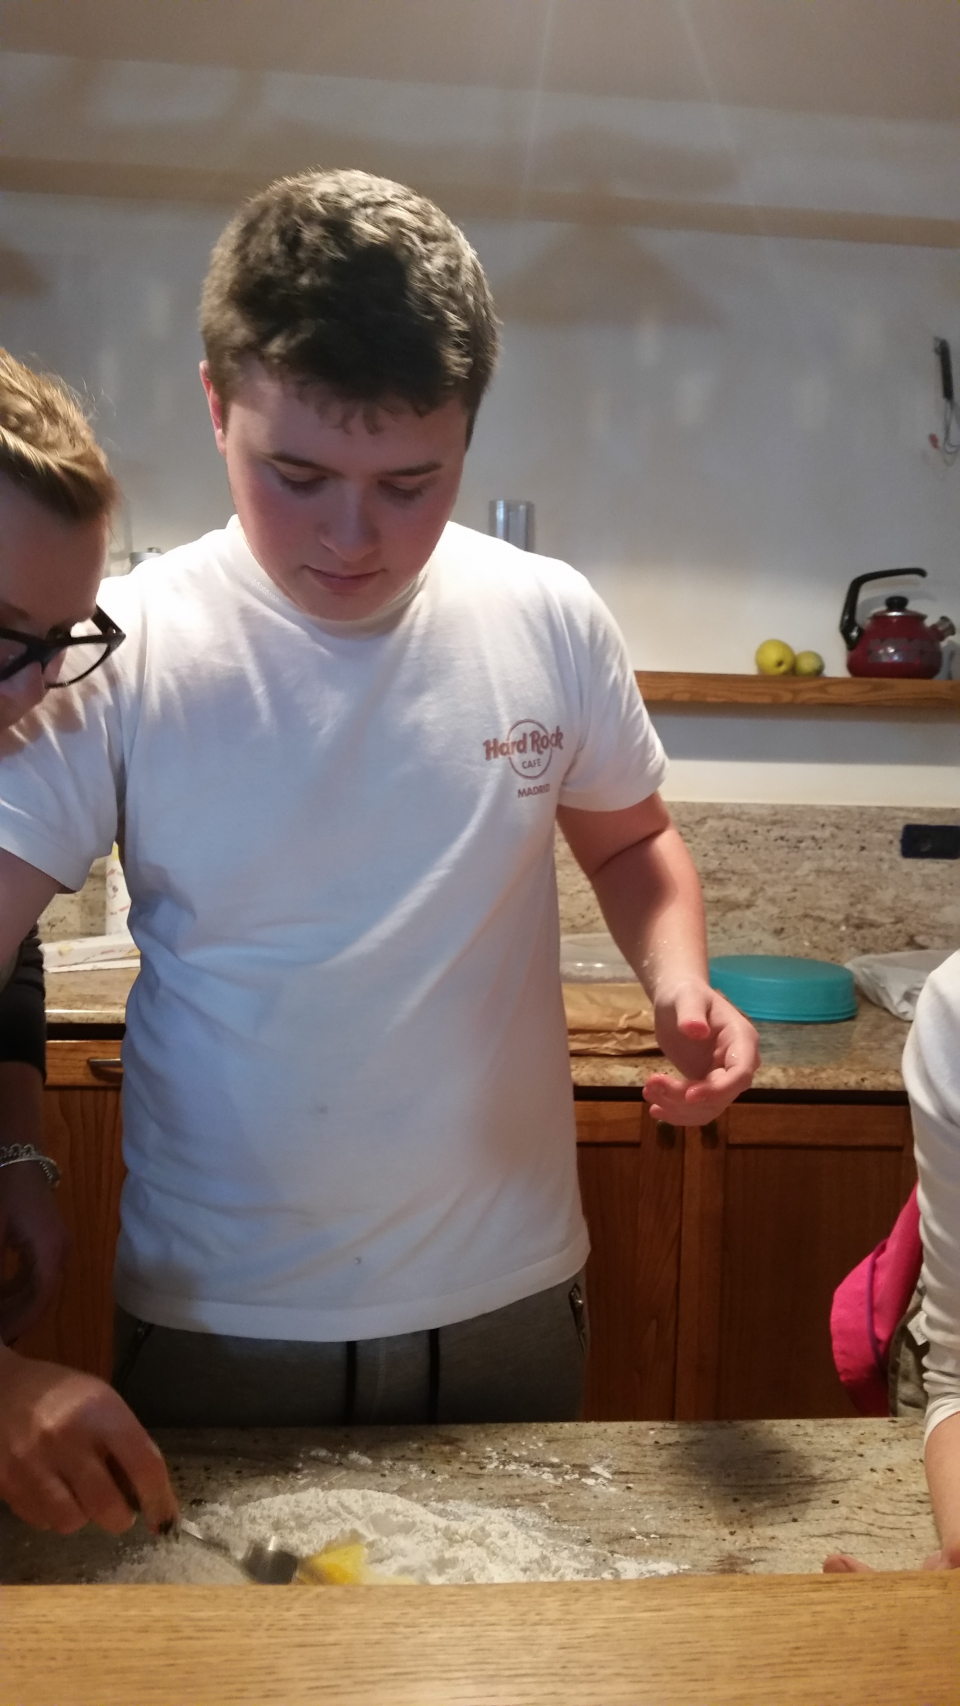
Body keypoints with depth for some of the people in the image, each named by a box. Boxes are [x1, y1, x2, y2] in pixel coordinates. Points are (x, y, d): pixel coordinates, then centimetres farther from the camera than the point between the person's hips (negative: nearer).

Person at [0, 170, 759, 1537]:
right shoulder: (120, 659, -15)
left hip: (512, 1302, 3)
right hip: (218, 1331, -2)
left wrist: (682, 986, -10)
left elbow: (629, 840, 11)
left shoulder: (551, 623, -6)